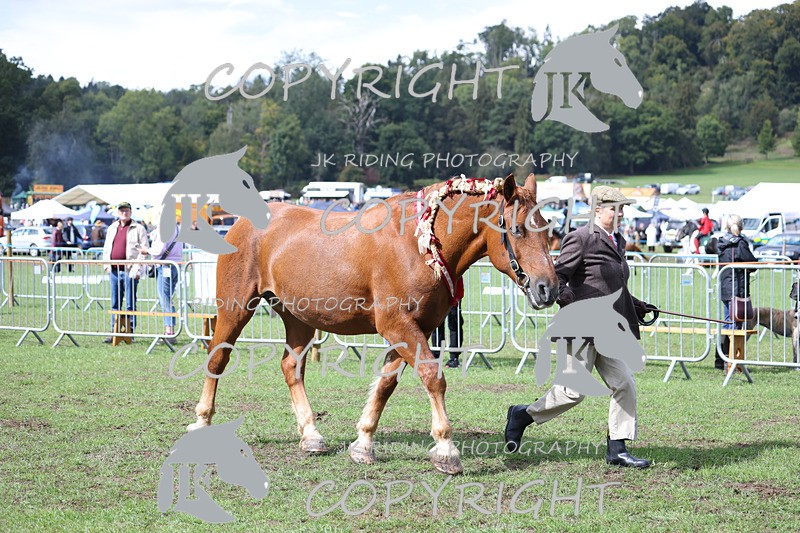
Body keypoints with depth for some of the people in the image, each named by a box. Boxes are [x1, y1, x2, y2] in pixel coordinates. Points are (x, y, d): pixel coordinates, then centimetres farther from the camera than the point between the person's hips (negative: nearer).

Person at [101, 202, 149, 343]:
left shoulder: (138, 228, 0)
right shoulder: (112, 228, 17)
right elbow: (106, 248, 22)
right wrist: (106, 265, 9)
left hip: (130, 270, -6)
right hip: (114, 270, 6)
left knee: (130, 304, -3)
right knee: (115, 304, 8)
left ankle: (130, 333, 1)